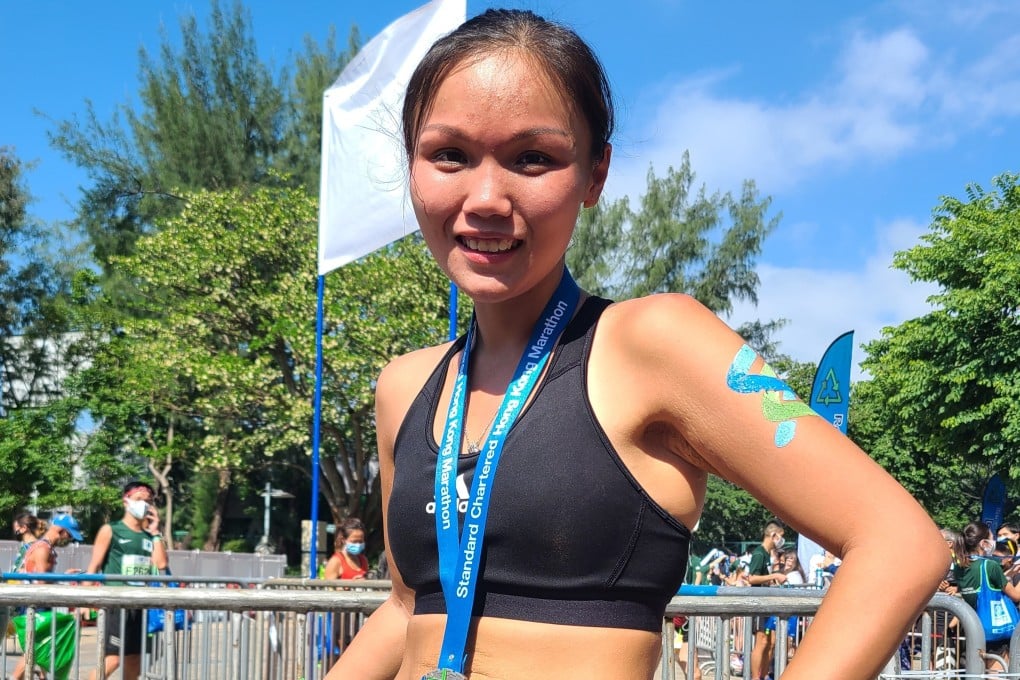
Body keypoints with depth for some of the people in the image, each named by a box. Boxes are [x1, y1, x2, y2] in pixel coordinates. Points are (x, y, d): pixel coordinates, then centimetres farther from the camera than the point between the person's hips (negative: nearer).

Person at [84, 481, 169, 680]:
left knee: (134, 663, 8)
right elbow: (94, 566, -4)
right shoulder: (110, 531, 0)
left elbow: (161, 564, 0)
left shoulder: (150, 536, 14)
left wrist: (155, 532, 2)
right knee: (112, 659, -14)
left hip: (141, 605, 6)